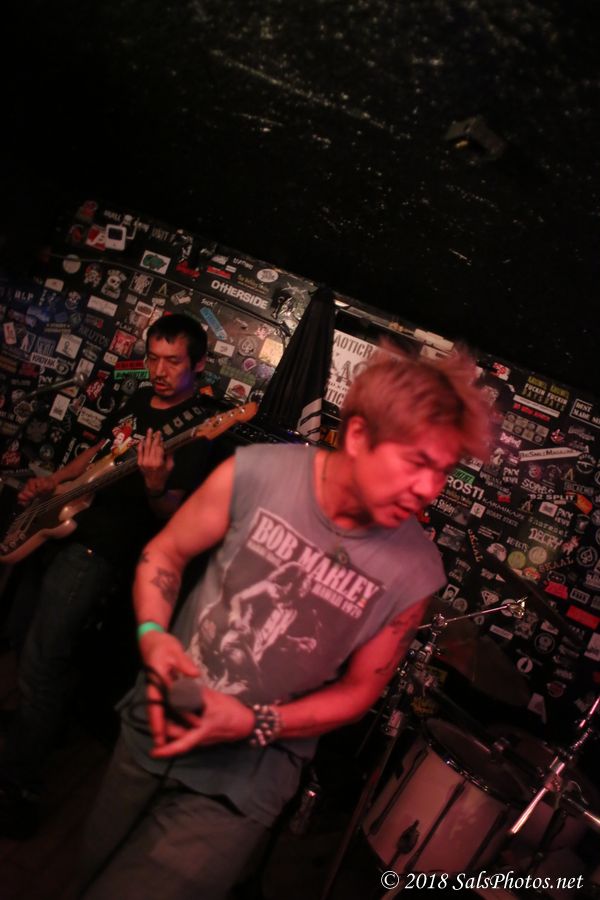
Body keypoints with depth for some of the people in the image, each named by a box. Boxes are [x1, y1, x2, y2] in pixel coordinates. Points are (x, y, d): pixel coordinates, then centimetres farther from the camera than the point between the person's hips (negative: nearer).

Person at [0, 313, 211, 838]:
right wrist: (52, 483, 10)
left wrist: (156, 488, -37)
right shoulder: (140, 399, 11)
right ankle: (45, 727, 43)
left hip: (100, 551, -9)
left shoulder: (196, 432, -14)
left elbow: (174, 519, -17)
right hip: (61, 524, 9)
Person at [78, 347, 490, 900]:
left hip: (241, 779, -2)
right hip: (156, 725, 3)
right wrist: (153, 633, -21)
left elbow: (359, 689, -7)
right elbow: (166, 551, -4)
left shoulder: (415, 571, -20)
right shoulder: (256, 473, -20)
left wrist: (253, 724, -19)